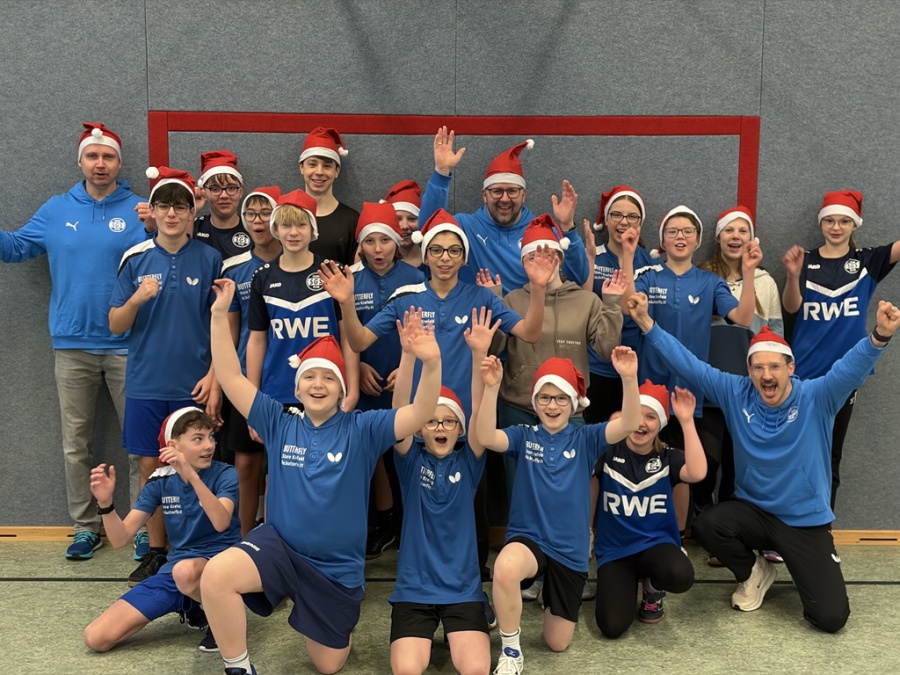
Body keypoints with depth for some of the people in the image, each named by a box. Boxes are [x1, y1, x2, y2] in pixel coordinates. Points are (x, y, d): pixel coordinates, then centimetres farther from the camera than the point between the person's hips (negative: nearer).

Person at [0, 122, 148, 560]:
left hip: (127, 346, -3)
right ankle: (85, 528, 23)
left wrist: (158, 227, -26)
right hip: (72, 346, 3)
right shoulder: (56, 211, 9)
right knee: (75, 445, 10)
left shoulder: (139, 211, -1)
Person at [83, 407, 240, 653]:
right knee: (95, 638, -5)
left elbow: (221, 523, -30)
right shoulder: (161, 481, 1)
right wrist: (106, 503, -21)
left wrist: (192, 475, -38)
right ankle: (189, 605, 13)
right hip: (174, 568, 5)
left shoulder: (225, 474, -10)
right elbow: (120, 538, -2)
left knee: (185, 571, -41)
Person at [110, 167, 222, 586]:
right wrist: (137, 299, -17)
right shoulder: (136, 259, 2)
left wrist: (213, 374, -8)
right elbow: (115, 325, 2)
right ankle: (155, 552, 24)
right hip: (145, 383, 2)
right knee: (151, 466, 9)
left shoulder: (209, 260, -2)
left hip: (193, 385, -2)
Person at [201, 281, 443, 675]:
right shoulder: (279, 423, -4)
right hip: (280, 545, 0)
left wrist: (431, 364, -39)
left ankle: (329, 620, 50)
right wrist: (220, 315, -18)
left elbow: (420, 414, -21)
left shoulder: (362, 429, -8)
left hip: (337, 565, 0)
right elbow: (230, 378, -9)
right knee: (215, 576, -30)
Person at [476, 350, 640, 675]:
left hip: (569, 549, 2)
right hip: (527, 538, -1)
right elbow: (485, 438, -22)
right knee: (505, 568, -39)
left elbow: (628, 425, -20)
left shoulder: (586, 438, -1)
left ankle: (550, 595, 45)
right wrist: (491, 387, -37)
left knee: (557, 643, 11)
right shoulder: (524, 436, -2)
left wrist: (629, 378, -38)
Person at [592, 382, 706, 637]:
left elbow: (697, 473, -26)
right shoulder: (608, 453, -5)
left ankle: (652, 587, 5)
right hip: (614, 550, 0)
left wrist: (687, 421, -27)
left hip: (656, 543, 1)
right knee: (612, 626, -19)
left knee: (680, 576, -36)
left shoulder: (667, 458, -3)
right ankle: (629, 582, 18)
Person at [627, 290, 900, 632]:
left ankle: (807, 567, 26)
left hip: (806, 521, -2)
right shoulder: (736, 394, -8)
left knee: (831, 617, -11)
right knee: (705, 526, -29)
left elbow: (852, 367, -32)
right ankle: (754, 571, 6)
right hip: (752, 511, 2)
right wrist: (646, 323, -21)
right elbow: (689, 364, -11)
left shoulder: (817, 398, -15)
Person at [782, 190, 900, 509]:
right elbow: (791, 307, -14)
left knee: (830, 456, 10)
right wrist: (792, 275, -33)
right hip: (803, 374, -1)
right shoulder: (806, 261, 0)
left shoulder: (866, 260, 3)